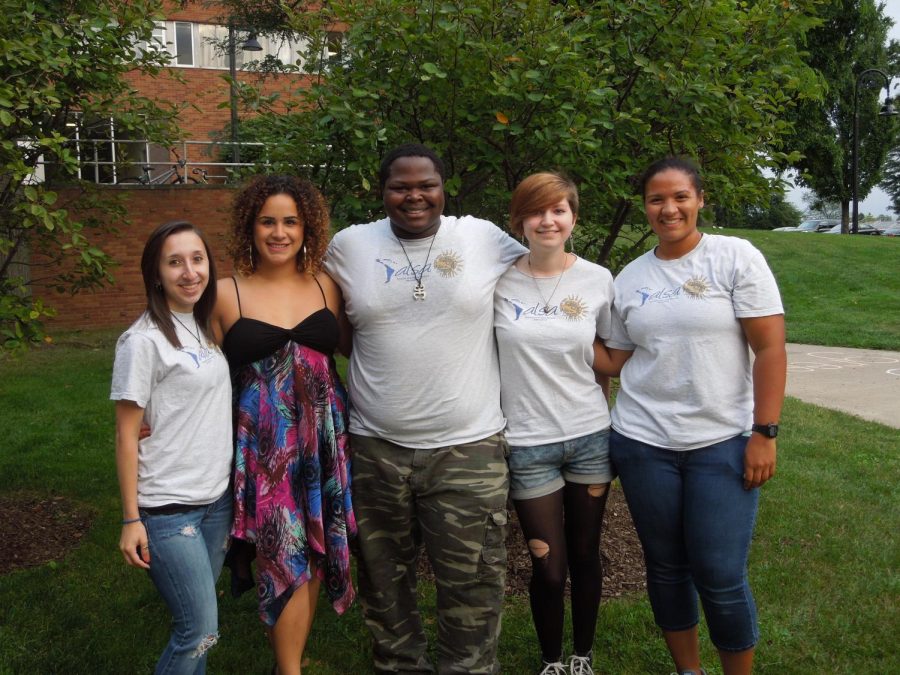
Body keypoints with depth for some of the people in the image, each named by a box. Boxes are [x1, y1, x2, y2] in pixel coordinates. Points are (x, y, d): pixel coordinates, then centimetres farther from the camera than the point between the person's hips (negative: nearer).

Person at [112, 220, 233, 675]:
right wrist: (131, 519, -10)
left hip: (218, 496, 6)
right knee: (201, 632, -2)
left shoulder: (204, 327, 8)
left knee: (195, 623, 13)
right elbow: (126, 435, -10)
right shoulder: (143, 340, -13)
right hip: (169, 507, -6)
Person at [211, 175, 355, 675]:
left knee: (315, 552, 10)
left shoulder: (326, 287, 4)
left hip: (323, 441, 3)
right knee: (286, 559, -1)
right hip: (262, 446, -3)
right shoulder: (227, 295, -2)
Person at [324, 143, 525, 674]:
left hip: (468, 446, -1)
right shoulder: (350, 245, 2)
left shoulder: (485, 238, -2)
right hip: (376, 446, 2)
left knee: (472, 584, 7)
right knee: (385, 577, 17)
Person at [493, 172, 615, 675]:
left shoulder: (598, 280, -2)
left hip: (591, 437, 2)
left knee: (585, 557, 14)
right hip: (528, 444, -1)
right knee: (549, 567, 6)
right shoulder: (498, 280, -7)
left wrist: (618, 432, 10)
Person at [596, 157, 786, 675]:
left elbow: (771, 349, -8)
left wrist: (764, 433, -12)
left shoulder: (737, 257, -4)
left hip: (723, 442, -3)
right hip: (643, 442, 4)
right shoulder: (630, 278, 8)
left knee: (720, 578, -2)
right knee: (666, 567, 13)